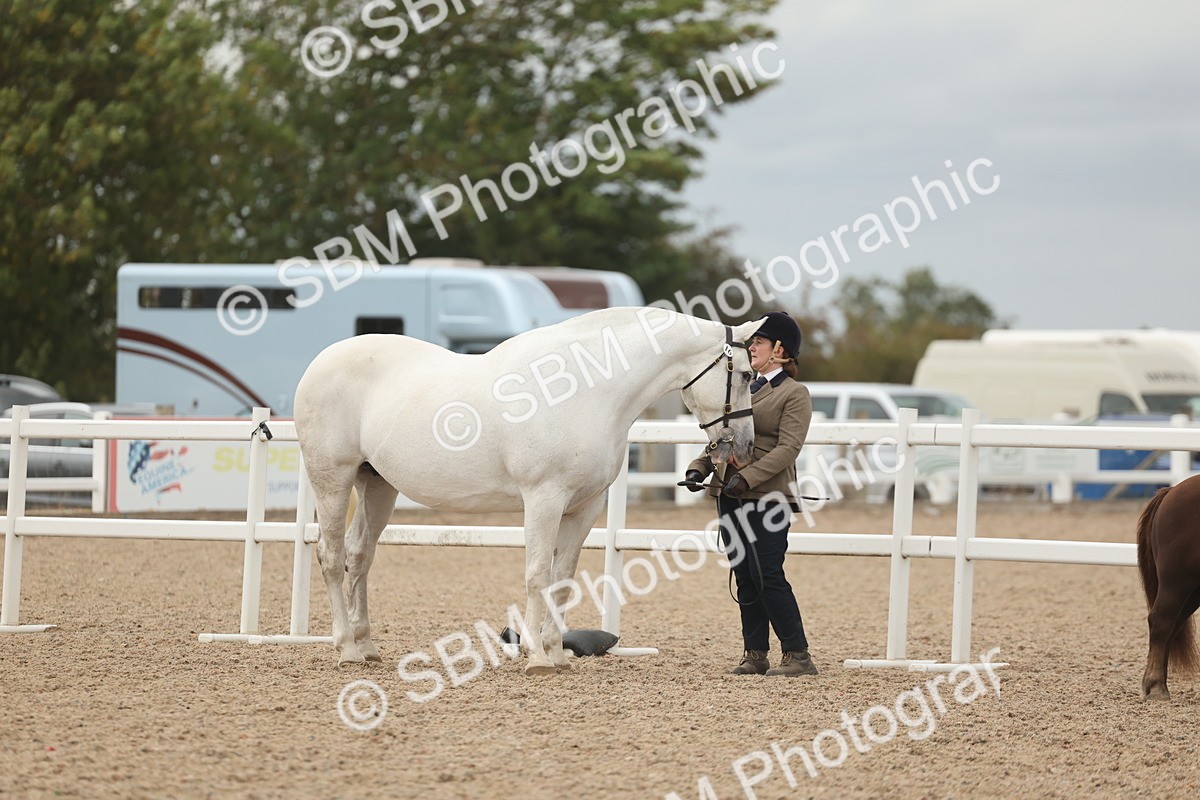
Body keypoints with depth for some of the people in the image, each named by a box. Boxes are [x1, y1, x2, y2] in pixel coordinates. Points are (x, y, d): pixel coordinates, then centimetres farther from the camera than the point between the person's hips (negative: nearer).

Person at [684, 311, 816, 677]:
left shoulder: (794, 393, -5)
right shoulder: (744, 388, 18)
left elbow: (788, 447, -15)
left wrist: (748, 478, -23)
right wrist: (700, 467, 3)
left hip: (767, 496, -8)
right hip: (729, 495, 8)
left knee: (767, 576, -11)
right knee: (744, 578, 8)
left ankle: (798, 655, -5)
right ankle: (755, 655, 12)